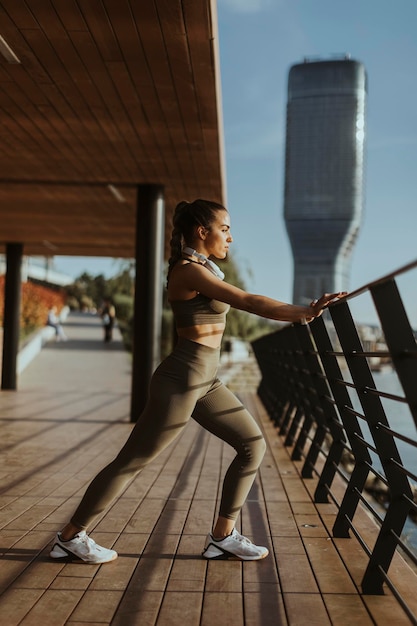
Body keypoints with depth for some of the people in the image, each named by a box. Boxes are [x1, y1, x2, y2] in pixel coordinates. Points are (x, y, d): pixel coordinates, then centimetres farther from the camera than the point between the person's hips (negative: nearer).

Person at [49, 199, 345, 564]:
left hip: (205, 381, 10)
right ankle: (71, 537, 17)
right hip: (182, 380, -10)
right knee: (131, 462, 1)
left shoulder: (201, 269, 16)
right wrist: (306, 312, -25)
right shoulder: (189, 270, -16)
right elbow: (247, 302, -25)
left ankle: (223, 537, 15)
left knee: (253, 444, 7)